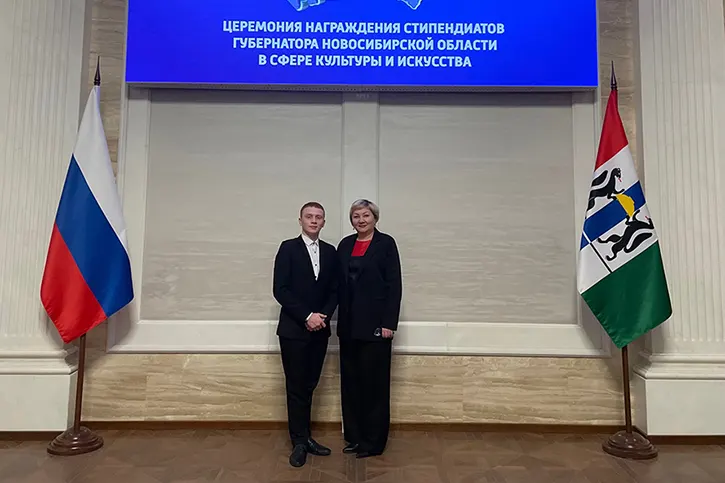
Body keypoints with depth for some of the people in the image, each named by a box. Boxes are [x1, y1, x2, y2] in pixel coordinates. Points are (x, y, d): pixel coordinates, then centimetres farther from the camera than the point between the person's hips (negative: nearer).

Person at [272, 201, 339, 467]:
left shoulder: (330, 251, 8)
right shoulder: (288, 248, -4)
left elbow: (334, 290, 8)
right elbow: (280, 289, -11)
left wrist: (324, 316, -8)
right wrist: (307, 316, -15)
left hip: (320, 330, 4)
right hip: (294, 329, -4)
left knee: (309, 386, 12)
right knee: (296, 387, 4)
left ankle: (305, 437, 25)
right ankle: (299, 442, 16)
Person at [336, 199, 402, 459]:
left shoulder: (386, 243, -4)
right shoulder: (345, 245, 10)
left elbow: (394, 285, -8)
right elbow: (339, 284, 10)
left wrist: (389, 323, -13)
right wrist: (340, 319, 5)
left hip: (374, 323, -5)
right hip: (349, 324, 5)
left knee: (374, 382, 4)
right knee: (350, 381, 11)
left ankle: (373, 441, 18)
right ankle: (354, 436, 26)